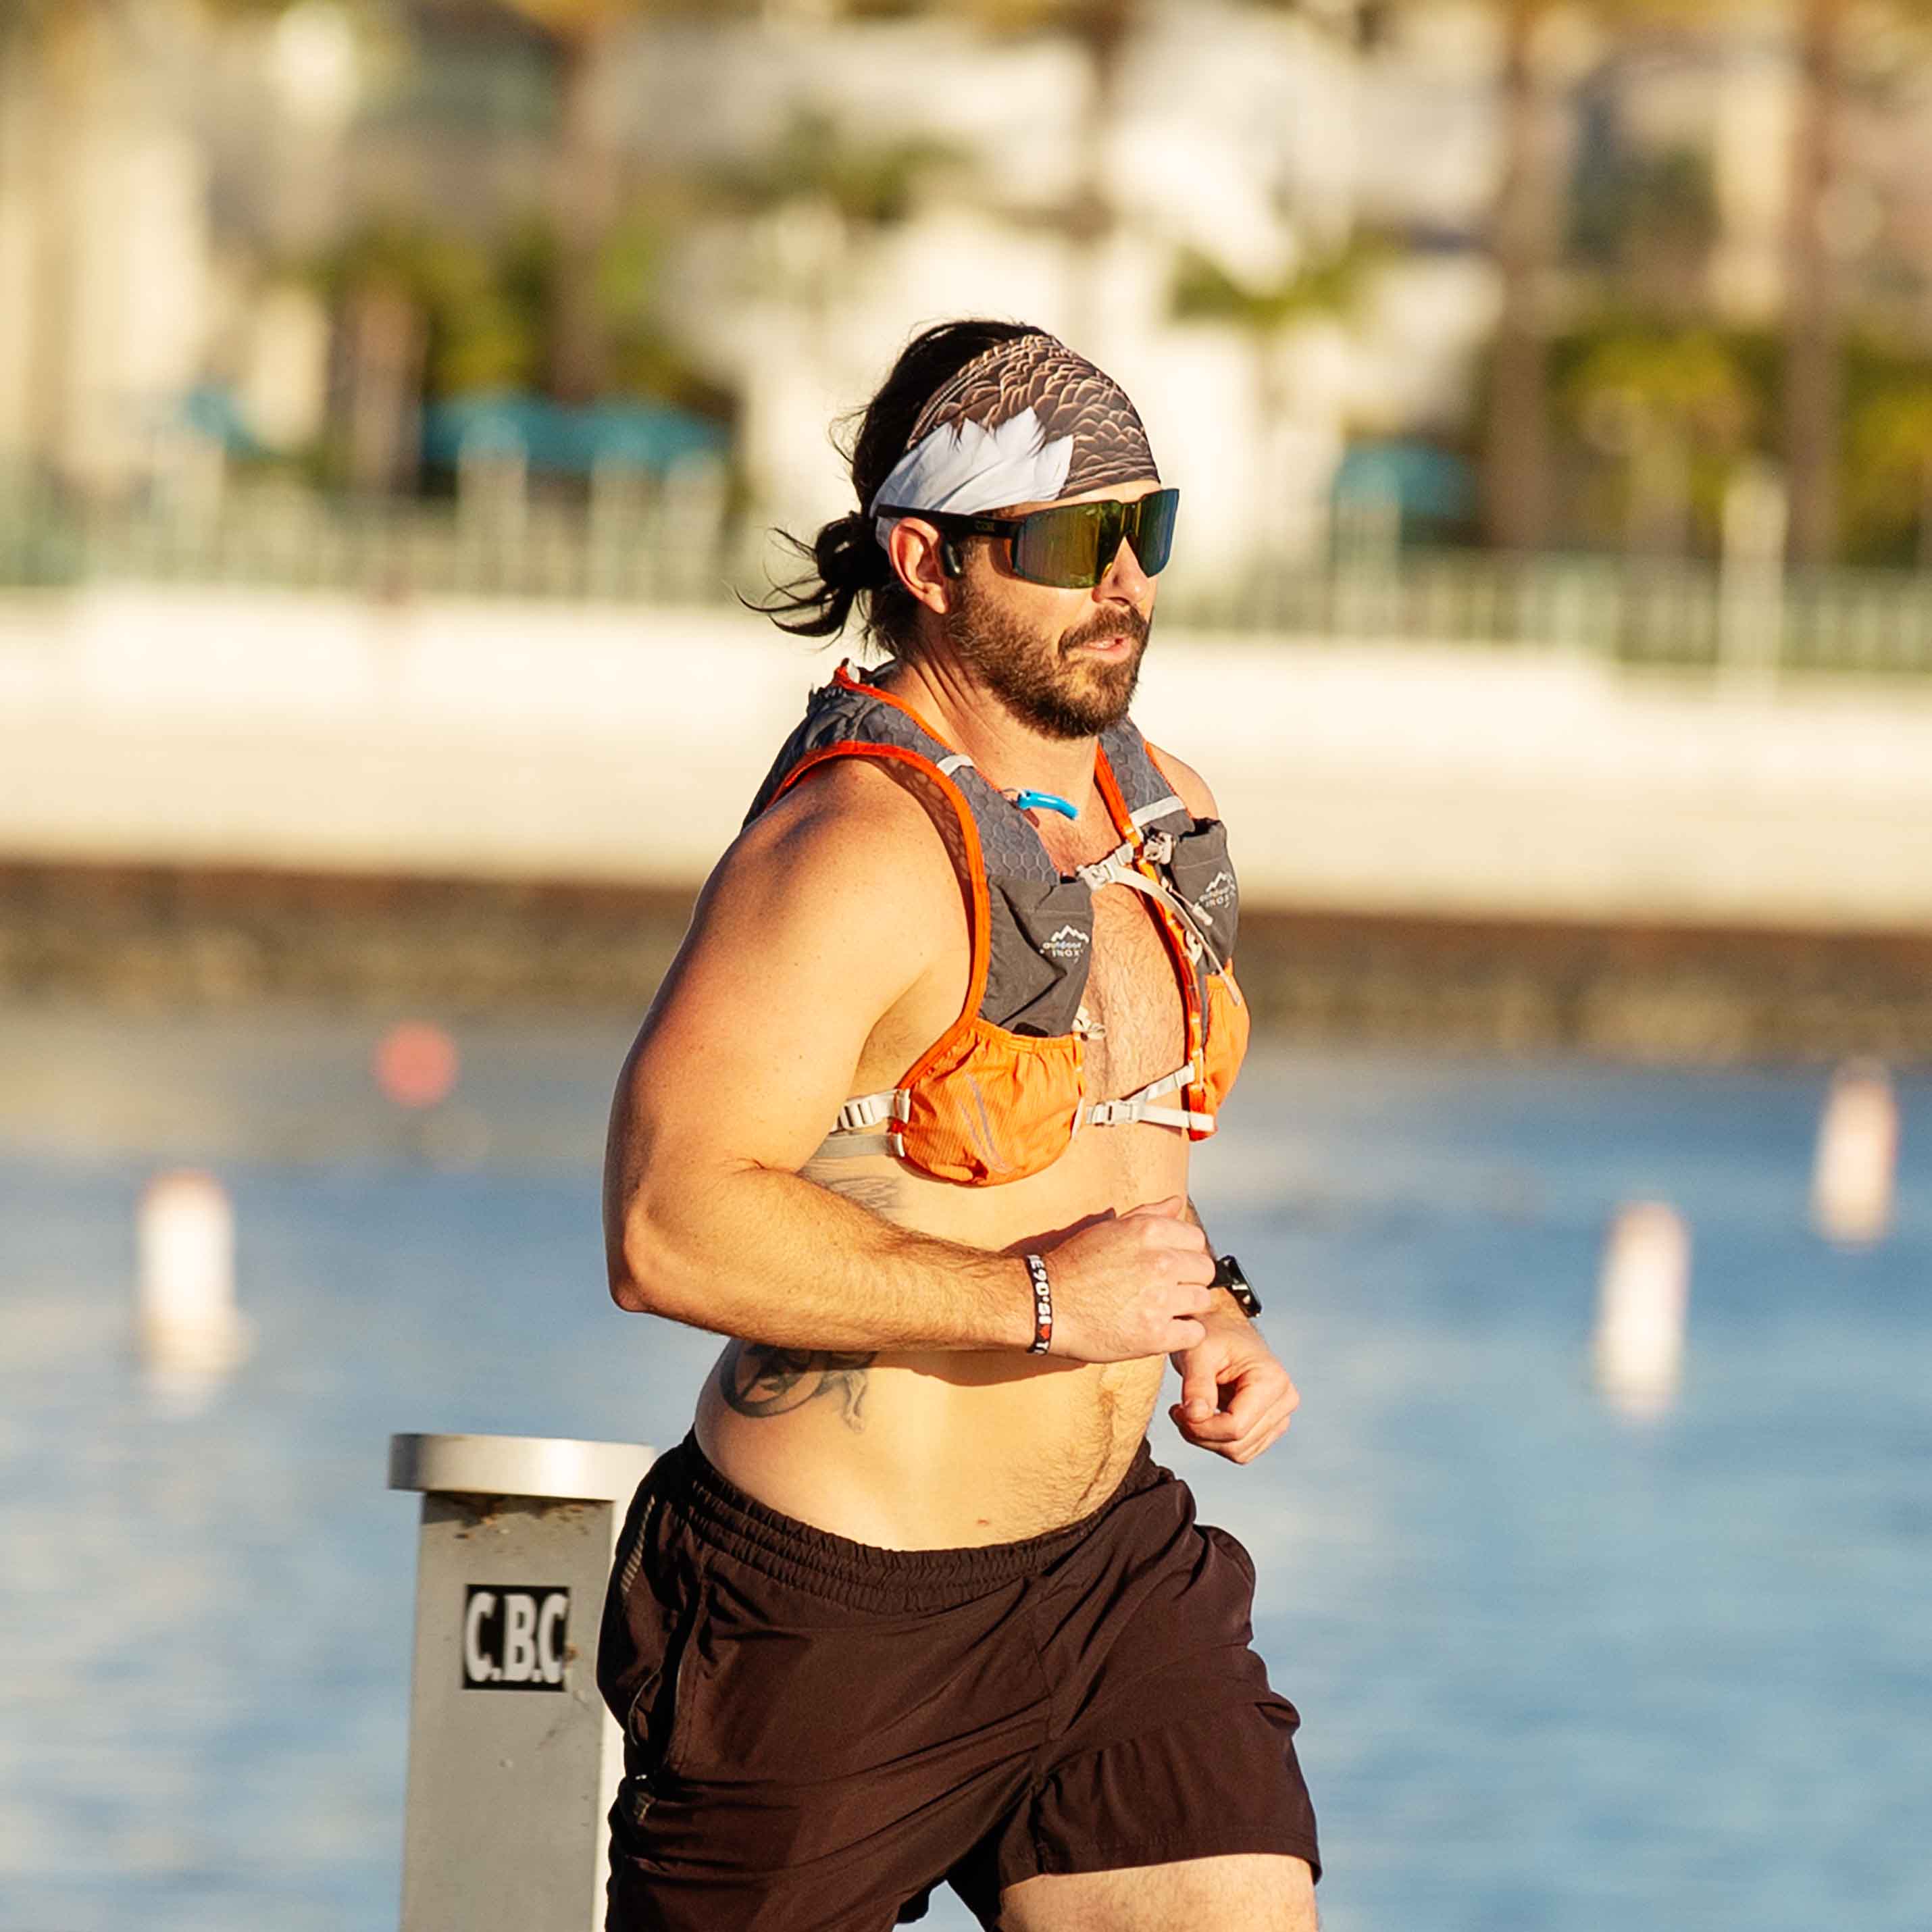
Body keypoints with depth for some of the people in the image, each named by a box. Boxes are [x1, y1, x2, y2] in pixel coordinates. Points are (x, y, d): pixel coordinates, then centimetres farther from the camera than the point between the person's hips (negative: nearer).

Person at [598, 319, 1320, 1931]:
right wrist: (1036, 1297, -27)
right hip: (836, 1608, -7)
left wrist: (1204, 1312, 6)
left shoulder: (1159, 816, 9)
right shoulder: (861, 850, -20)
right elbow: (667, 1225, -28)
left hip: (1109, 1563, 7)